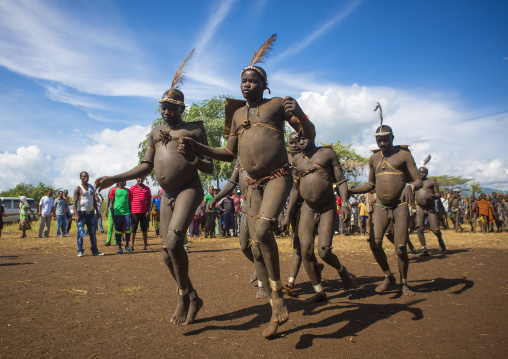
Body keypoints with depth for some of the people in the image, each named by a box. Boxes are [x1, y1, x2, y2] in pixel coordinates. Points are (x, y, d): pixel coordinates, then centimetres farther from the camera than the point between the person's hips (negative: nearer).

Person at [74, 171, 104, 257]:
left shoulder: (92, 187, 14)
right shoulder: (78, 189, -3)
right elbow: (75, 202, -11)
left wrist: (97, 211, 15)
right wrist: (76, 214, -21)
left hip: (90, 213, 5)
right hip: (81, 213, -5)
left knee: (92, 232, 5)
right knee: (80, 233, -4)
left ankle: (94, 250, 9)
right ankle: (80, 251, 5)